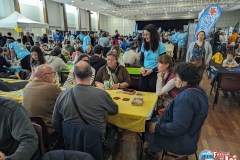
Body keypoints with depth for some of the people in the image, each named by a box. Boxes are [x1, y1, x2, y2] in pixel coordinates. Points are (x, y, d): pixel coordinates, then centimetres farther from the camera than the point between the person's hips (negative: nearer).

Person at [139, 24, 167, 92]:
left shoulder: (161, 46, -7)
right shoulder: (144, 45, 7)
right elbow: (141, 59, 11)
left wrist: (152, 70, -17)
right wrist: (142, 67, -10)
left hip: (155, 74, -4)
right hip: (144, 73, 4)